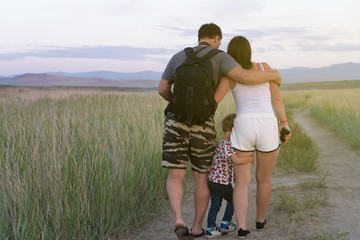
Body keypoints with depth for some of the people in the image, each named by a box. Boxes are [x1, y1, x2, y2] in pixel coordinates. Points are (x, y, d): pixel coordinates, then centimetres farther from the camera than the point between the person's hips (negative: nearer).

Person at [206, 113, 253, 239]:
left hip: (212, 180, 8)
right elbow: (237, 160, -34)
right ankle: (225, 224, 25)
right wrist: (251, 159, -19)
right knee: (232, 200, 17)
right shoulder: (227, 145, -22)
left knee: (215, 204, 16)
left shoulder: (221, 143, 9)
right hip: (223, 183, -8)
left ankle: (210, 229, 16)